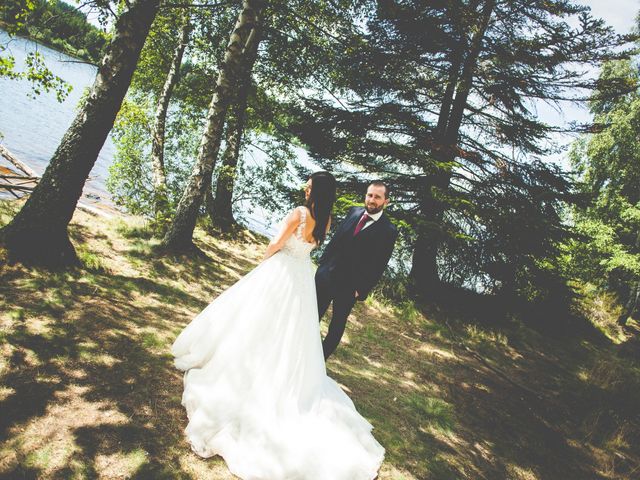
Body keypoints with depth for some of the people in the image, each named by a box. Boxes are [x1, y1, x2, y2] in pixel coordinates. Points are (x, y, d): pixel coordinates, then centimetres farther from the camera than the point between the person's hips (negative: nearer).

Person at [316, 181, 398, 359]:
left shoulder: (388, 231, -13)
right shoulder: (354, 212, 2)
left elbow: (378, 266, -12)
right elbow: (335, 239, 9)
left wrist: (361, 290, -12)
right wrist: (322, 262, 8)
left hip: (349, 286, -4)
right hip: (326, 275, 5)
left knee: (337, 325, 13)